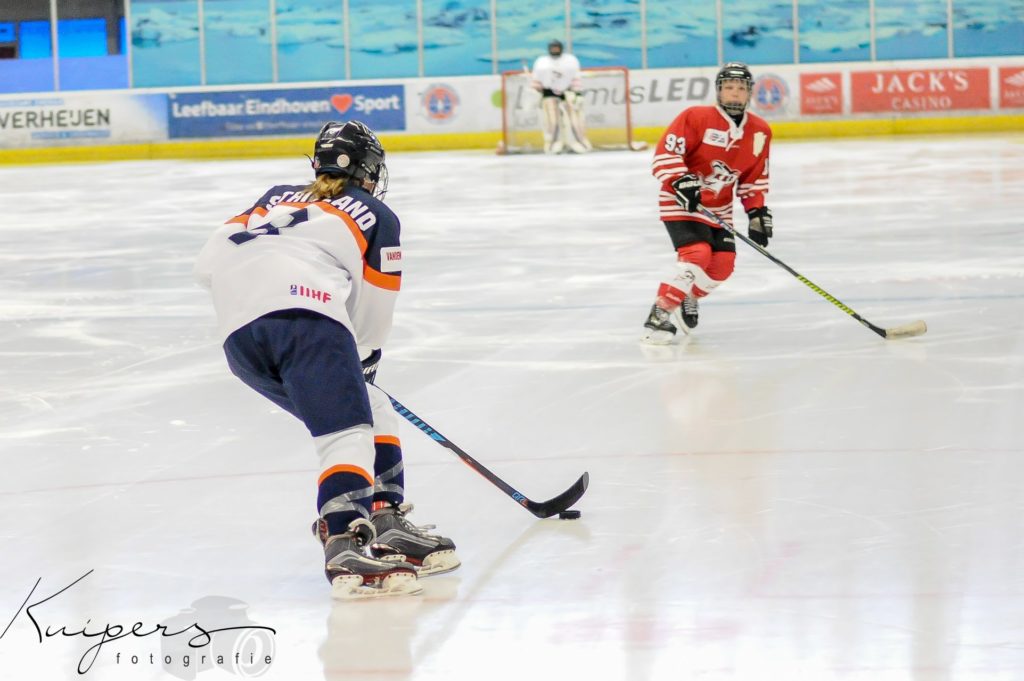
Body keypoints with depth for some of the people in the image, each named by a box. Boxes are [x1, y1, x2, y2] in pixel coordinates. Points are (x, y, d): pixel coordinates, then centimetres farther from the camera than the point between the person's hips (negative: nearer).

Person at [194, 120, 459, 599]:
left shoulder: (278, 198, 36)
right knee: (348, 432, -16)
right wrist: (365, 356, 43)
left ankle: (385, 525, 12)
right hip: (305, 314, -6)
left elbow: (208, 262, 25)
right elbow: (373, 316, 25)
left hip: (239, 335, 6)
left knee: (374, 413, 20)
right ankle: (345, 548, -39)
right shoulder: (377, 217, 25)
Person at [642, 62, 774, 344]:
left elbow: (754, 177, 12)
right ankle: (659, 315, -19)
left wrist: (757, 211, 1)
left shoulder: (760, 132, 2)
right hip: (682, 201, -7)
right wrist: (680, 181, -34)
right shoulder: (696, 118, -17)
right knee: (697, 256, -26)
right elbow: (665, 153, -20)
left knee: (722, 265, -2)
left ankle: (688, 300, 28)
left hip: (719, 208, 7)